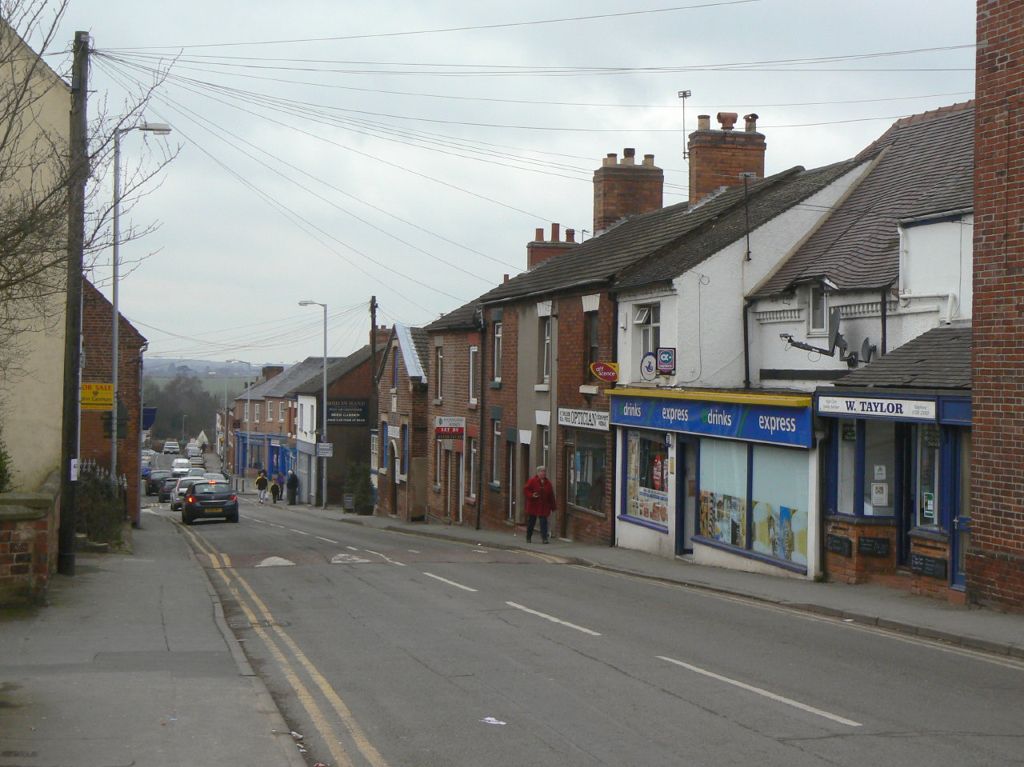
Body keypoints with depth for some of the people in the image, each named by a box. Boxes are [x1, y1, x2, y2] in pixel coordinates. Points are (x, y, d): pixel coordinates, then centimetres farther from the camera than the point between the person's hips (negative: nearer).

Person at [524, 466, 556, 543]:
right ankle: (528, 538, 21)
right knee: (531, 522, 8)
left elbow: (551, 495, 9)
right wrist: (531, 495, -21)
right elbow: (526, 489, -3)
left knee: (544, 522, -6)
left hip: (544, 506, 2)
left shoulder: (548, 482, 6)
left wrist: (552, 507, 6)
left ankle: (544, 538, -7)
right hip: (533, 505, -2)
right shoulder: (532, 480, -4)